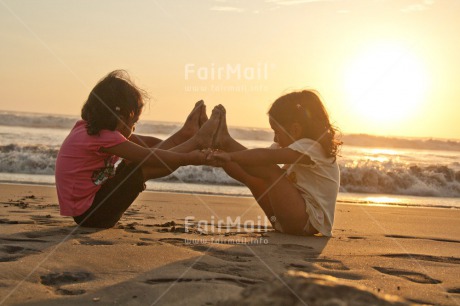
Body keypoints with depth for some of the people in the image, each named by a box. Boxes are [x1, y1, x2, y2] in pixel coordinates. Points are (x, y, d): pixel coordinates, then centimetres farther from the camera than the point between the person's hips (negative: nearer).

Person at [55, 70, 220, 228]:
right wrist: (189, 158, -11)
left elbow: (143, 142, 10)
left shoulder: (87, 128, 7)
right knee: (145, 167, -11)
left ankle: (186, 134, 13)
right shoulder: (103, 137, -22)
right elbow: (150, 157, -19)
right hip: (91, 214, -9)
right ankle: (198, 139, 0)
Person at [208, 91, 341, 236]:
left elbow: (267, 156, -28)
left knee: (269, 170, -21)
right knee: (250, 175, 5)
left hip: (309, 222, -10)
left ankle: (225, 141, -13)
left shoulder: (310, 147, -15)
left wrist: (231, 156, -32)